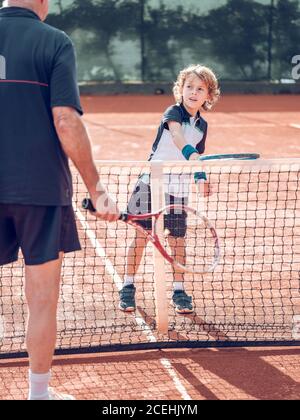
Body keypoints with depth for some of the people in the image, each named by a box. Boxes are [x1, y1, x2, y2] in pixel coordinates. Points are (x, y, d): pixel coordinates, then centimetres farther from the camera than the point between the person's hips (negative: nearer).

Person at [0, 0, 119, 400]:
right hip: (41, 188, -3)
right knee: (42, 300, 8)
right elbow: (66, 122, -13)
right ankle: (39, 391, 17)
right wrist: (97, 189, -7)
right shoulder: (54, 42, -6)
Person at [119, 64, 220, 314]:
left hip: (179, 190, 4)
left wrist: (203, 179, 9)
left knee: (178, 240, 4)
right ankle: (128, 288, 11)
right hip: (152, 183, -4)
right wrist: (189, 152, -50)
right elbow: (176, 134, -33)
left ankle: (179, 292, 14)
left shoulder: (202, 125, 7)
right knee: (141, 236, 0)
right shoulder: (173, 112, -10)